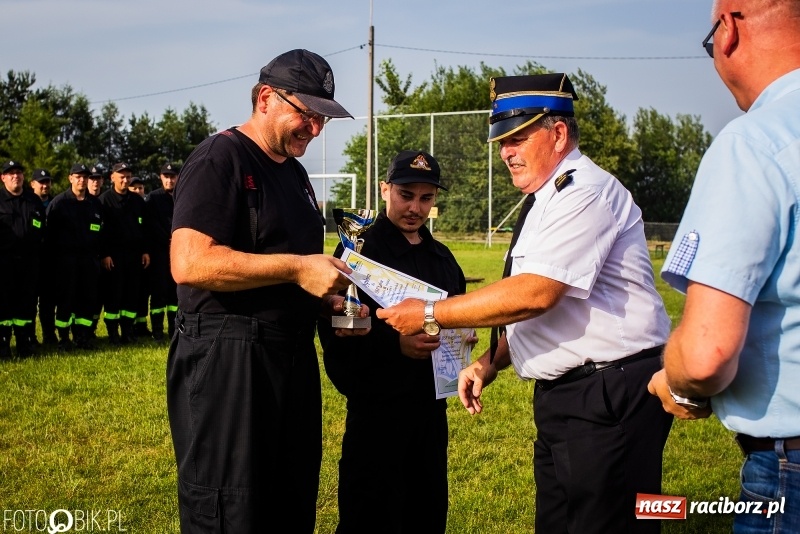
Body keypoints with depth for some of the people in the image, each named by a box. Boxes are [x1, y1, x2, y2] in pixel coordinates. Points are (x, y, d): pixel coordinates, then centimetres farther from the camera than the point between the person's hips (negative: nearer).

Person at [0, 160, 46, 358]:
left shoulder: (34, 201, 13)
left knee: (27, 302, 6)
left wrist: (38, 251, 9)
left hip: (29, 260, 3)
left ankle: (26, 344, 13)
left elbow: (42, 229, 17)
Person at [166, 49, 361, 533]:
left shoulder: (294, 172, 18)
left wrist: (329, 299, 7)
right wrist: (297, 268, -20)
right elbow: (189, 263, -24)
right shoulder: (220, 159, -10)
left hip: (292, 359, 9)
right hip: (228, 360, -9)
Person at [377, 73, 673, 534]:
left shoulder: (585, 192, -14)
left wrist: (431, 314, -17)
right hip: (561, 395, 10)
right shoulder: (545, 201, 17)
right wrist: (491, 362, 6)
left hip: (610, 397, -10)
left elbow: (535, 293, -24)